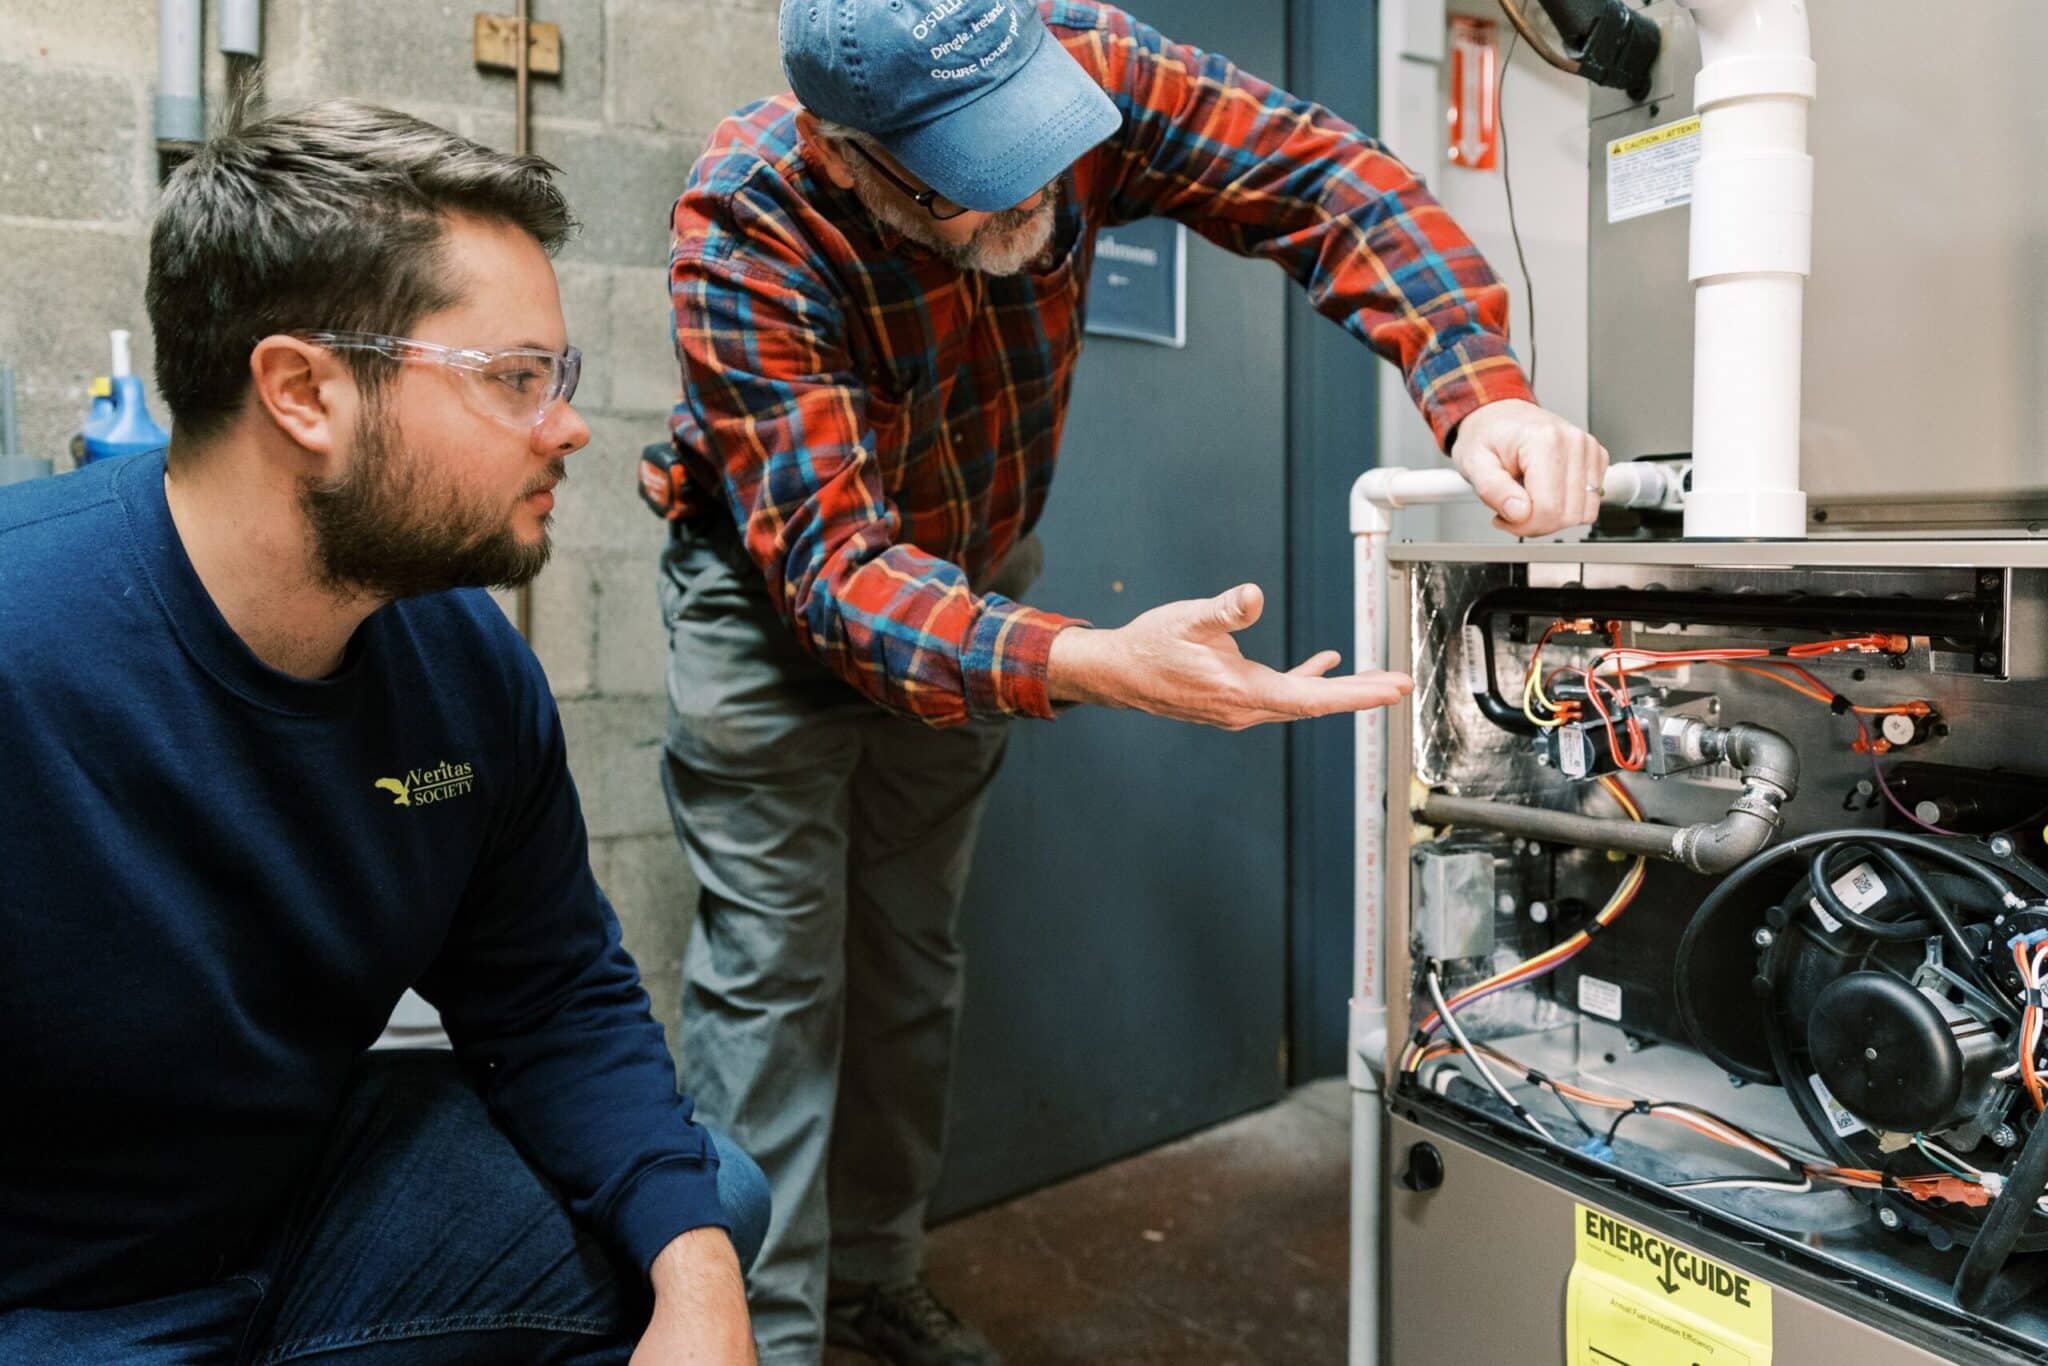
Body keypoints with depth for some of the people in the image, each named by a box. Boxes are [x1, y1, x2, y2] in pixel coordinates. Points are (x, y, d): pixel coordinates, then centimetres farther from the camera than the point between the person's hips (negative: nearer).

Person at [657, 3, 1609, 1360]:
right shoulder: (746, 229, -34)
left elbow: (1325, 177, -24)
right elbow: (833, 560, -40)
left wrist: (1484, 392, -41)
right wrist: (1096, 665, -56)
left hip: (977, 575, 4)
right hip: (780, 596, -3)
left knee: (913, 952, 13)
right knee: (775, 971, -7)